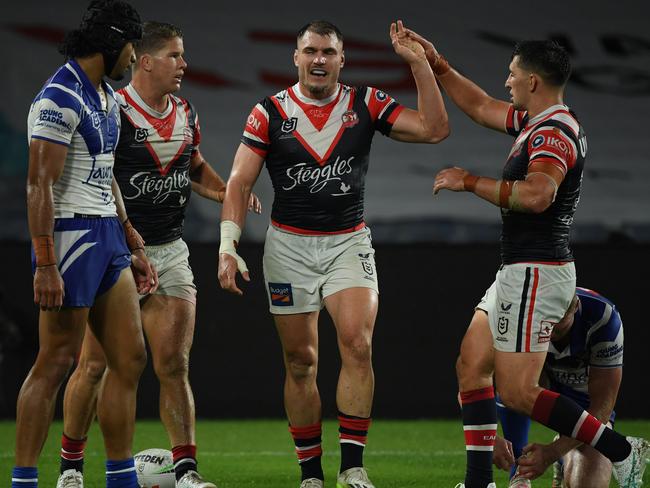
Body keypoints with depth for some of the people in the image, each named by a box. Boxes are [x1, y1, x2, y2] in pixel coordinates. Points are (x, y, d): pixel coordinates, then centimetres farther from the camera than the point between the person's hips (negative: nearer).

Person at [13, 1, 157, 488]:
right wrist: (46, 265, -23)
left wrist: (133, 245, 23)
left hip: (107, 236, 9)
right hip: (71, 234, -9)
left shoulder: (106, 97, 15)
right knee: (56, 363, -6)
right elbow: (40, 185, -19)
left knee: (130, 358, 8)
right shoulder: (62, 98, -15)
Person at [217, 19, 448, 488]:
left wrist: (419, 63, -14)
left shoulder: (366, 105, 0)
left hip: (349, 243, 0)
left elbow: (434, 129, -7)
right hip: (289, 246, 0)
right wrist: (228, 247, -14)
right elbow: (240, 181, -3)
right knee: (300, 362, 3)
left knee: (357, 345, -19)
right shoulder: (270, 112, -2)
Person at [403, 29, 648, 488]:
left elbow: (537, 195, -35)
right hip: (518, 273, 11)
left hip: (537, 273, -11)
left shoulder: (554, 132, -18)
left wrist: (470, 182, -25)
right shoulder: (534, 123, 13)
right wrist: (437, 64, 29)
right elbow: (481, 107, 30)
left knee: (518, 392, -11)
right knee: (471, 366, 11)